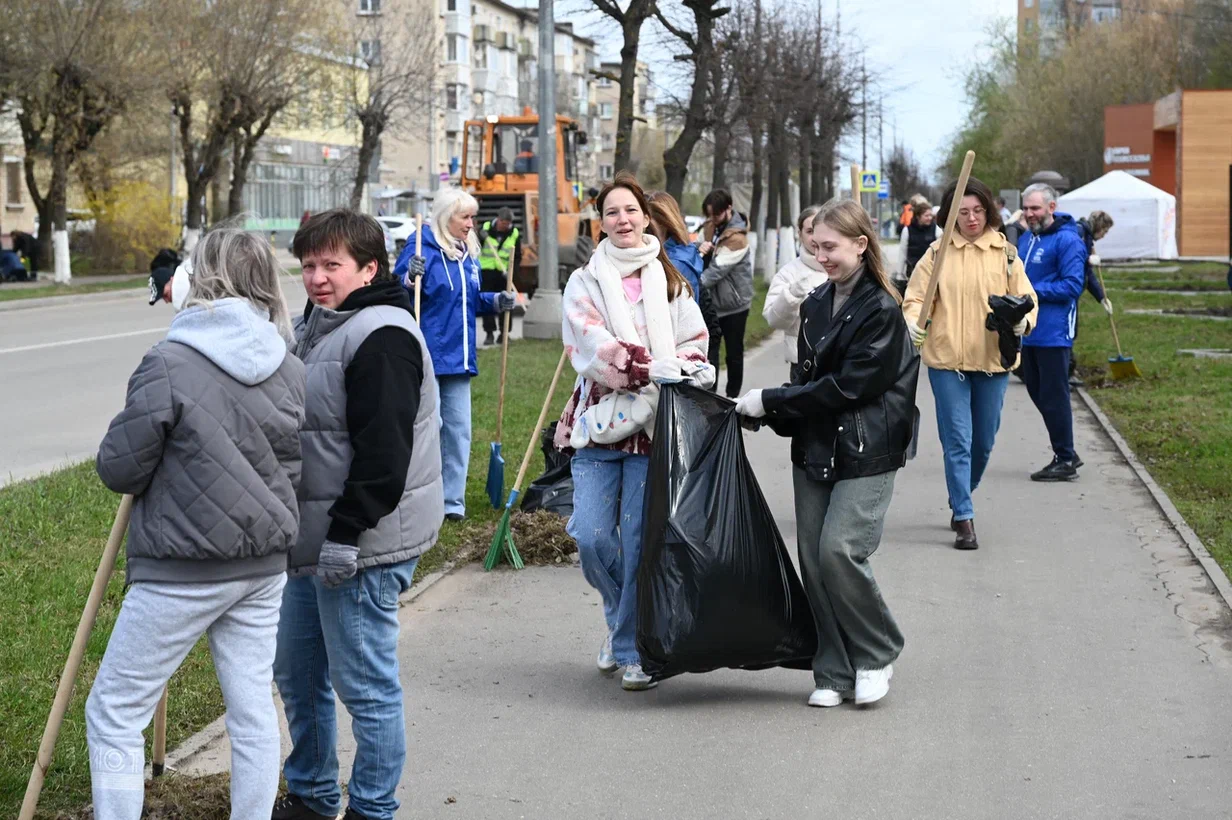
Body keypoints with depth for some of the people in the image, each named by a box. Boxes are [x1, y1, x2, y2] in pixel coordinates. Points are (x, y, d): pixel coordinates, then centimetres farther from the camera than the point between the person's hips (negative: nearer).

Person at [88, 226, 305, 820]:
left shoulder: (169, 365, -17)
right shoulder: (291, 371, 2)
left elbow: (119, 469, -11)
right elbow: (293, 469, 9)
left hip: (181, 573, -6)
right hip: (265, 564, 6)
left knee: (113, 713, 5)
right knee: (253, 708, 13)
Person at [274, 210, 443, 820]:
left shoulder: (380, 336, -17)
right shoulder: (316, 327, 16)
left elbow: (383, 453, -23)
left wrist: (346, 537, -23)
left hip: (365, 542, -11)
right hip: (311, 540, 11)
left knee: (366, 687, -2)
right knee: (297, 672, 19)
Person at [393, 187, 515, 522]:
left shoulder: (468, 255, 13)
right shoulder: (422, 248, -11)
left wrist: (495, 302, 7)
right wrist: (410, 278, -31)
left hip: (459, 357, 8)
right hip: (427, 356, -8)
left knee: (459, 429, 10)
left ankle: (453, 502, 18)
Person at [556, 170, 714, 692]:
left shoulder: (670, 281, 14)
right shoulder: (585, 282, 9)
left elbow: (694, 345, 9)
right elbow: (593, 344, -7)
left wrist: (679, 376, -13)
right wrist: (652, 368, -20)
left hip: (654, 426, 0)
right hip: (599, 420, 0)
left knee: (640, 540, -5)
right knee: (591, 536, -8)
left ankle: (633, 649, 6)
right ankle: (622, 615, 21)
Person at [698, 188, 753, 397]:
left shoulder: (737, 238, -19)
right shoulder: (710, 227, 3)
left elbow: (718, 270, -26)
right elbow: (703, 261, 8)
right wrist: (701, 251, -16)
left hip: (734, 304, -6)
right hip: (712, 302, 6)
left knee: (734, 354, 7)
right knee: (709, 351, 4)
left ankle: (732, 396, 18)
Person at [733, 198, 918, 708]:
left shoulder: (882, 312, -11)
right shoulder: (815, 305, 13)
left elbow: (848, 385, -16)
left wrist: (770, 402, -13)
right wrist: (772, 414, 0)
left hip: (865, 454, -7)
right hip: (814, 450, 7)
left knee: (840, 550, -17)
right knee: (813, 557, 3)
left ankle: (876, 654, 5)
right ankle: (835, 673, 13)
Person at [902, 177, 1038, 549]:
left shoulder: (1005, 253, 5)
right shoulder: (938, 253, 3)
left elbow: (1026, 298, 4)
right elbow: (915, 296, 3)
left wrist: (1023, 321, -18)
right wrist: (913, 320, -18)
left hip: (993, 360, 2)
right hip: (947, 360, -2)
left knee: (984, 441, 12)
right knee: (957, 441, -5)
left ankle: (960, 501, 35)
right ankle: (964, 520, -2)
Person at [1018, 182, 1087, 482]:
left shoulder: (1067, 240, -12)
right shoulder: (1026, 239, 15)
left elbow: (1073, 286, -18)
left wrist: (1031, 291, -18)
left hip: (1053, 333, -9)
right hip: (1028, 331, 9)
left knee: (1054, 397, -4)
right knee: (1037, 392, 14)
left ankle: (1065, 461, 5)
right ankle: (1065, 452, 26)